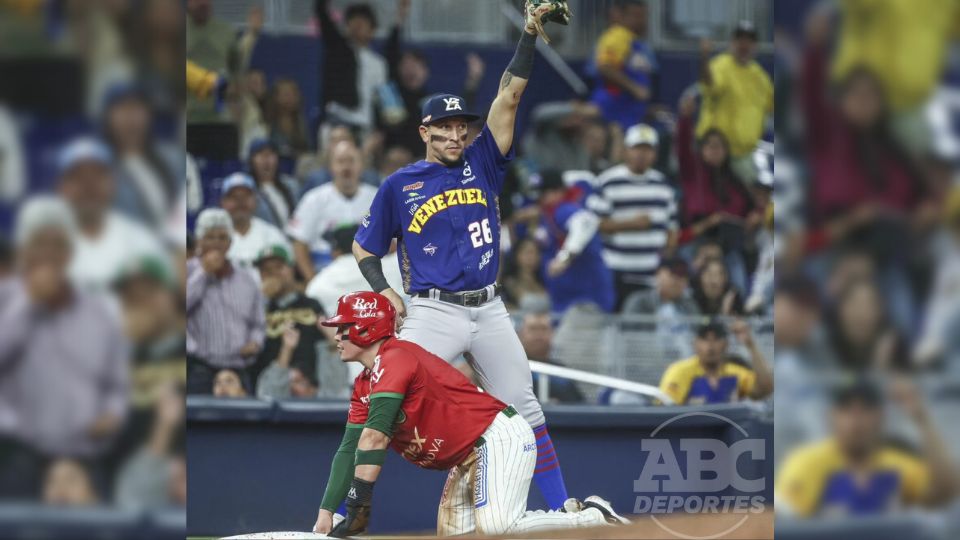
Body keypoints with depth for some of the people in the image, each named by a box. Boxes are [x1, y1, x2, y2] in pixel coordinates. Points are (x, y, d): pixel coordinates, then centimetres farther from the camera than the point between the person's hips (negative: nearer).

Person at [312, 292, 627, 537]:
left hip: (499, 438, -10)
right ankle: (575, 512, 7)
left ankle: (596, 519, -10)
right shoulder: (364, 386, 15)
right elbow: (349, 450, 12)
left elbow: (375, 436, -24)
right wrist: (325, 515, 1)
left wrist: (358, 507, -28)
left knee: (495, 528, -27)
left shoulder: (394, 359, -16)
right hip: (466, 460, 10)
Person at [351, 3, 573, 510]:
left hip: (490, 311, 4)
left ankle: (561, 507, 15)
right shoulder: (399, 185, 3)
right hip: (434, 312, -3)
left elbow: (508, 96, 3)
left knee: (524, 410, 8)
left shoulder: (481, 164, 9)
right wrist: (384, 291, -7)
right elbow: (364, 248, 11)